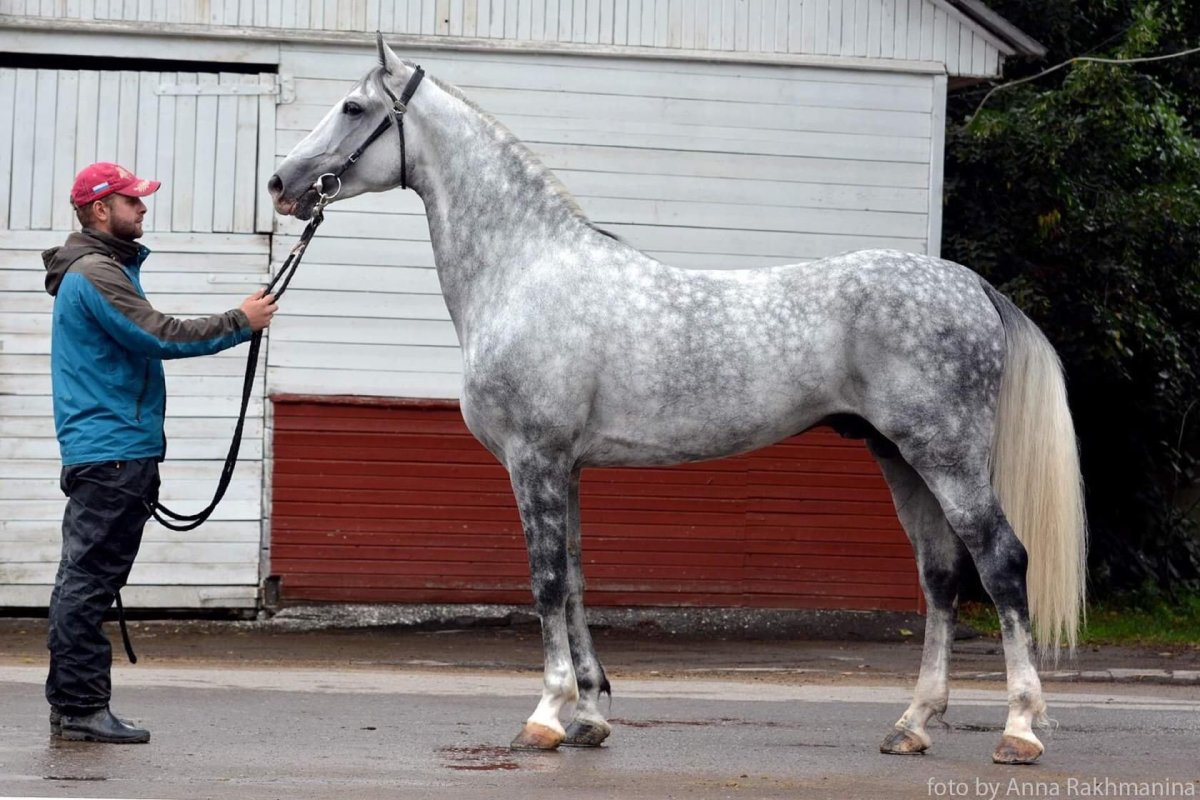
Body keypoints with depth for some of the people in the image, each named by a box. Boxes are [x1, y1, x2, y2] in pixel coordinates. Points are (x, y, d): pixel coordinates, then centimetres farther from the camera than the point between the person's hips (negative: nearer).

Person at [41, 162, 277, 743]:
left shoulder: (103, 269, 21)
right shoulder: (97, 274, -14)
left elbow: (142, 341, 24)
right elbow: (160, 336, -21)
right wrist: (242, 323, -14)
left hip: (102, 453, 11)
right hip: (112, 452, -11)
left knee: (85, 581, 12)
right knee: (90, 581, -9)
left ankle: (72, 705, 16)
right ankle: (80, 707, -9)